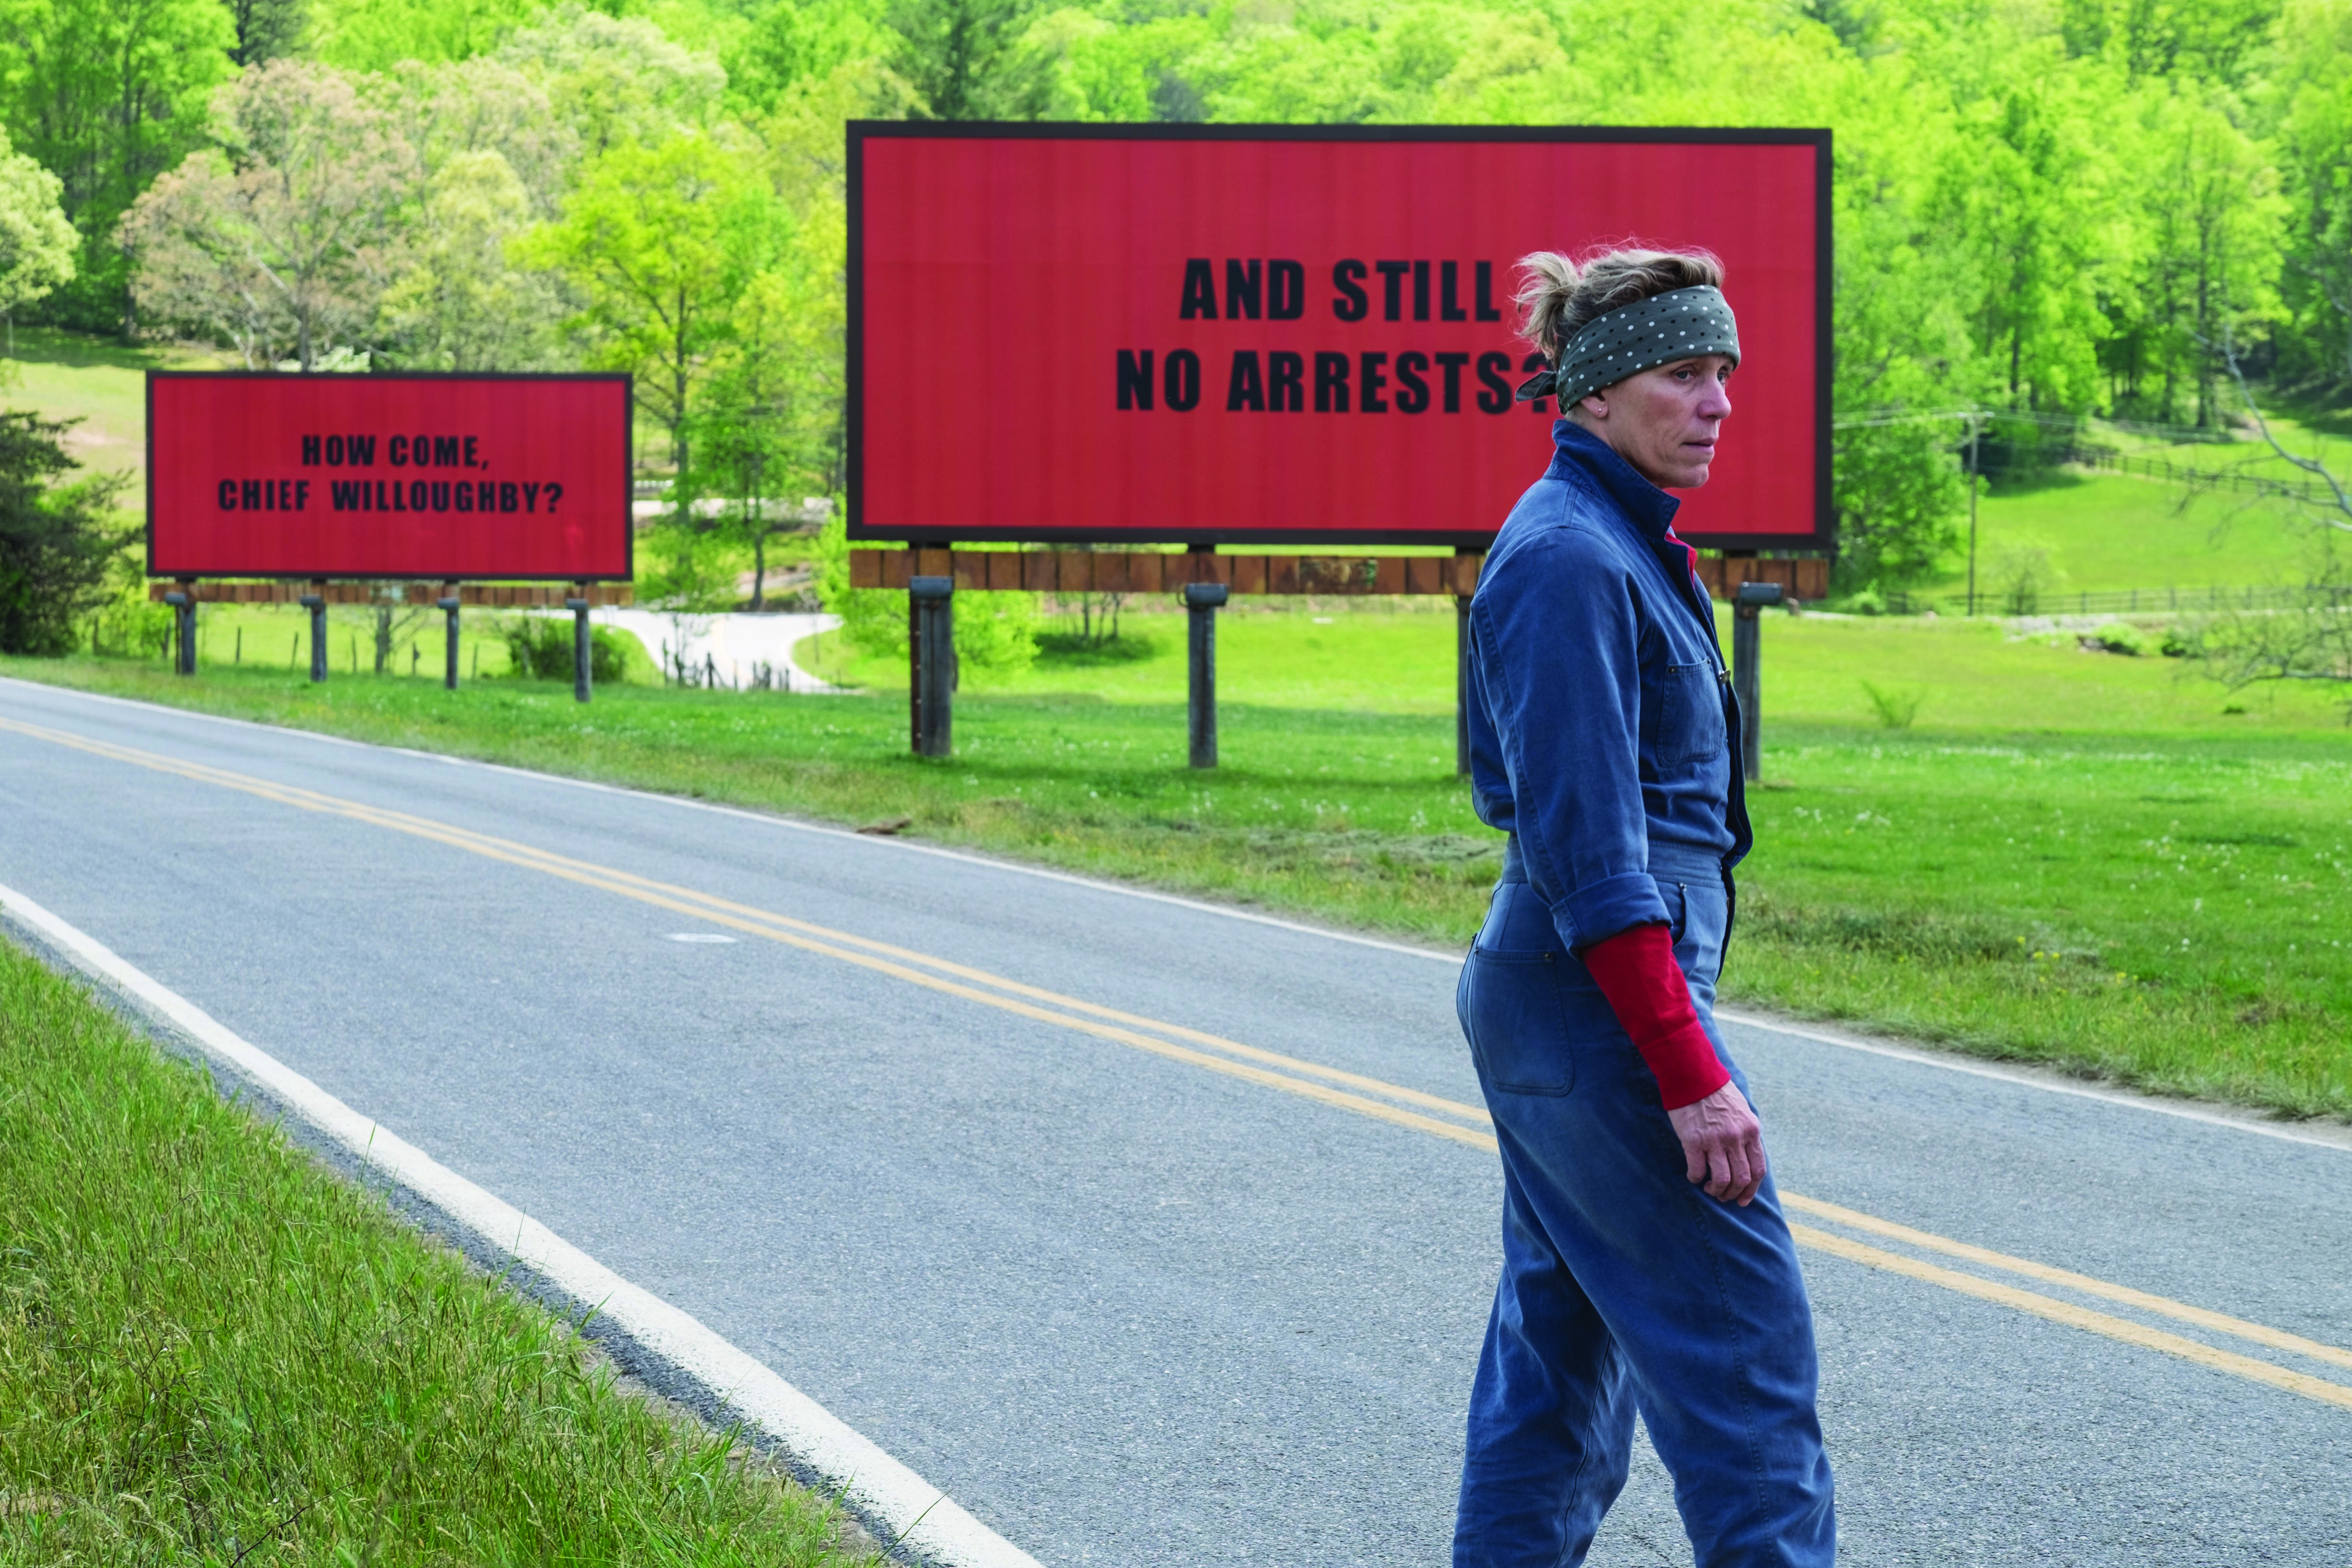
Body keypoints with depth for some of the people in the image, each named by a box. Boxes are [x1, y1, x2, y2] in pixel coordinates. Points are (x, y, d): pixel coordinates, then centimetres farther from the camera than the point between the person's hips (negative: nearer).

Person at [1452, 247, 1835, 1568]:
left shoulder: (1625, 543, 14)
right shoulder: (1569, 558, -17)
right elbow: (1589, 851, -21)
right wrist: (1690, 1072, -22)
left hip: (1544, 1008, 10)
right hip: (1604, 1007, -10)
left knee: (1564, 1341, 13)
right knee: (1746, 1348, -6)